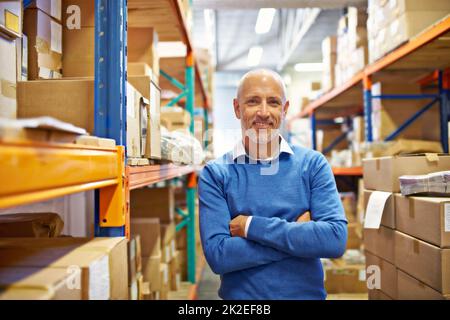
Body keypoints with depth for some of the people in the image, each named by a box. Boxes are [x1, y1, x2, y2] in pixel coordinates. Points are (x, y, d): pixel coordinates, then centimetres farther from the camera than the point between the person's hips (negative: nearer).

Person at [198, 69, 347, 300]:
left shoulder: (313, 164, -7)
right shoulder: (214, 174, -9)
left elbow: (336, 239, -17)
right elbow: (218, 255, -18)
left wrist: (252, 226, -19)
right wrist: (297, 233, -18)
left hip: (307, 293, 1)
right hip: (240, 294, -1)